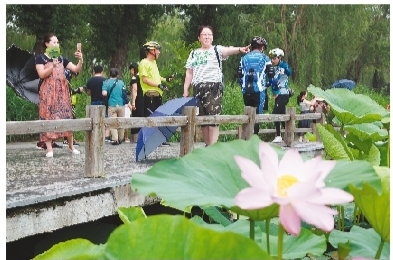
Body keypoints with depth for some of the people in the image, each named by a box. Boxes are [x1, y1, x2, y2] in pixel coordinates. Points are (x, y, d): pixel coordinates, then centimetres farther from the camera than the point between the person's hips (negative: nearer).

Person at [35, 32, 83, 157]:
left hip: (62, 91, 4)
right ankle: (49, 149, -7)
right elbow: (41, 74, -11)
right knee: (48, 117, -7)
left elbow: (76, 69, 7)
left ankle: (71, 146, 12)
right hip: (48, 92, -4)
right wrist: (53, 65, -20)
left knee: (66, 116, 3)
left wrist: (80, 60, -11)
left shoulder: (61, 58, 14)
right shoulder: (40, 58, 2)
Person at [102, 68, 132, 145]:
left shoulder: (106, 82, -2)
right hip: (121, 104, 2)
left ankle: (115, 139, -10)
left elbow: (104, 93, -15)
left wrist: (109, 95, 6)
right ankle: (121, 139, 22)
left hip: (111, 105, -2)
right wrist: (128, 104, 8)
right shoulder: (121, 82, 4)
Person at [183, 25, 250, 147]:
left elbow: (228, 50, -20)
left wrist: (239, 49, -41)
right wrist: (185, 90, 9)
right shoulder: (194, 53, 15)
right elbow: (189, 73, 16)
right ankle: (208, 146, 18)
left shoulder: (217, 50, 2)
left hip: (213, 87, -4)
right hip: (198, 88, 5)